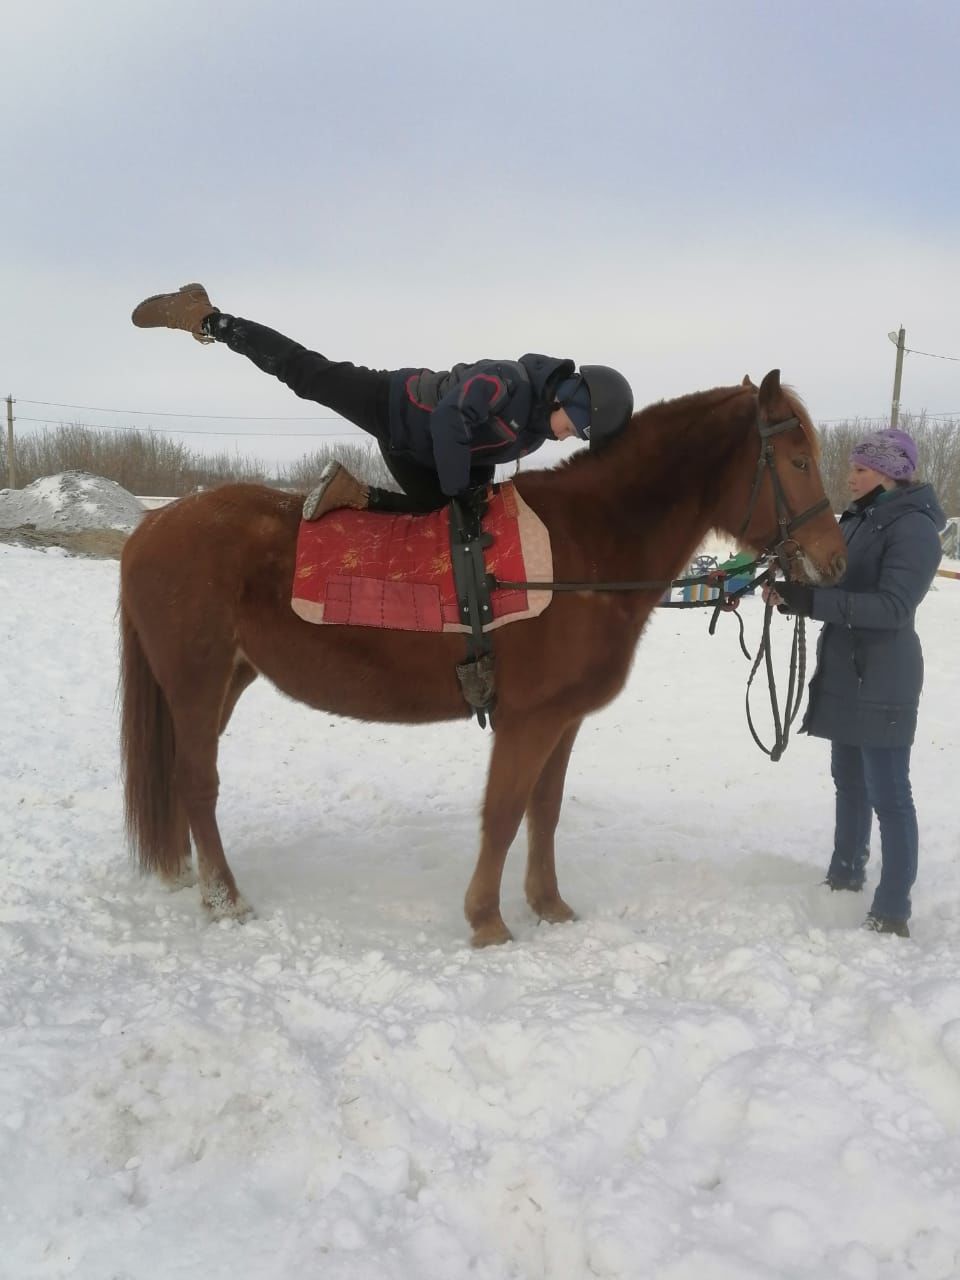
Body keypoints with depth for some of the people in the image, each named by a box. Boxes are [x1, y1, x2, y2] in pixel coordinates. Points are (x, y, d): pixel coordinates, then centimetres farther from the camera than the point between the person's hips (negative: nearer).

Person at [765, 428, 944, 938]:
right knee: (849, 782, 21)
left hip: (881, 682, -9)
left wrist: (813, 601, -33)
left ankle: (892, 911, 2)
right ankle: (846, 872, 37)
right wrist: (794, 593, -3)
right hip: (844, 675, 9)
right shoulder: (859, 519, 11)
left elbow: (891, 607, -26)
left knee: (889, 795, -4)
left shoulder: (913, 528, -16)